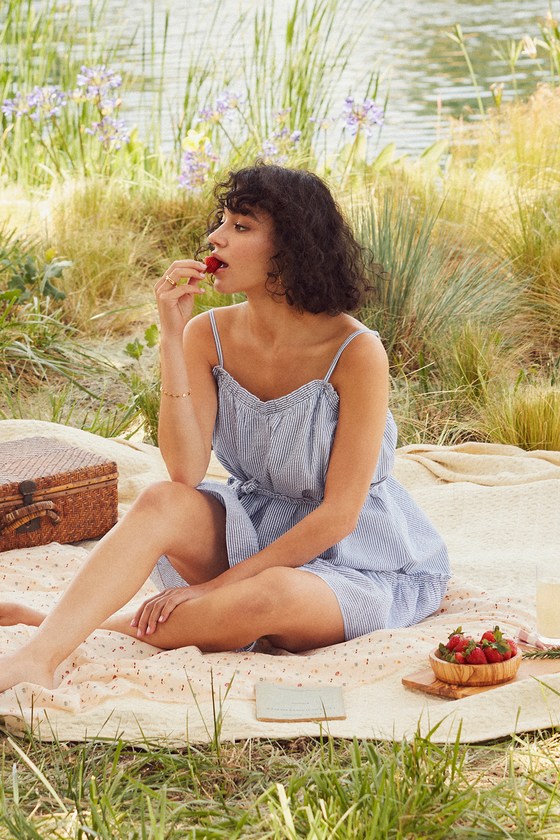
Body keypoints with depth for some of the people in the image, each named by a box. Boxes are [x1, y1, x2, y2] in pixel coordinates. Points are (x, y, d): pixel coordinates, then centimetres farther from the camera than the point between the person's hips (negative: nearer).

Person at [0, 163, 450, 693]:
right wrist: (172, 339, -21)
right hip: (256, 528, 4)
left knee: (272, 595, -37)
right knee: (164, 501, -26)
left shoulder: (356, 352, -20)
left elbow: (339, 515, -19)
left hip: (357, 560, -4)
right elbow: (185, 472, -15)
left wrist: (220, 585, -22)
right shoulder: (209, 335, -5)